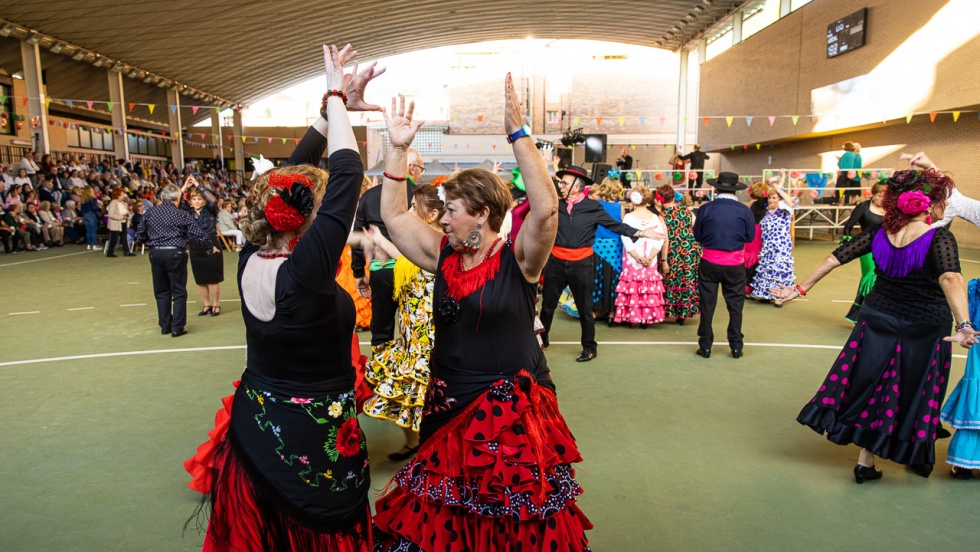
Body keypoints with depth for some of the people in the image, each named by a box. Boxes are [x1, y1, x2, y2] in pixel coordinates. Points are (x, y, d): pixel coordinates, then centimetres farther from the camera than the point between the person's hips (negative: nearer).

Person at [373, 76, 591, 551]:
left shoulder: (518, 259, -13)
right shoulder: (443, 257, 2)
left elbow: (545, 208, -29)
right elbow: (394, 214, 2)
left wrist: (518, 132, -32)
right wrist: (398, 149, -6)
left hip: (512, 409, -5)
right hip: (448, 406, 5)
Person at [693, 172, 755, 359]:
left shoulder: (705, 209, -9)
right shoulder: (745, 211, -7)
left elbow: (697, 235, -1)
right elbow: (750, 237, 1)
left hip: (709, 263, 0)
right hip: (735, 265, 0)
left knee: (707, 305, 9)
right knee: (735, 305, 12)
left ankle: (705, 346, 14)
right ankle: (736, 346, 18)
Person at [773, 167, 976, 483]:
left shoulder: (879, 234, -6)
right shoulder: (939, 238, -20)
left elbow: (834, 258, -5)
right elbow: (950, 279, -37)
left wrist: (801, 288, 2)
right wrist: (964, 326, -47)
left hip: (878, 321, 4)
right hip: (923, 330, -4)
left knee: (873, 386, 16)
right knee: (917, 395, 15)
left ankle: (866, 463, 23)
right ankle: (917, 457, 34)